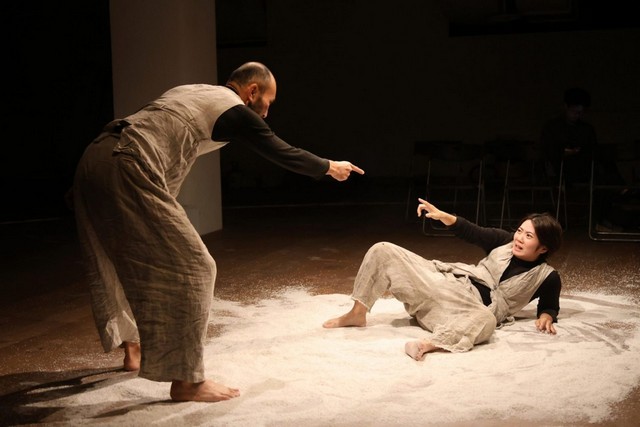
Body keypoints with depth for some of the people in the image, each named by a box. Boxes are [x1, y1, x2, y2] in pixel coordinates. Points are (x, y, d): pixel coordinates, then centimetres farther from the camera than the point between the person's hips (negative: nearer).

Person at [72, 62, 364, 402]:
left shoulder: (190, 93, 27)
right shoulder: (234, 109, 4)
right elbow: (282, 153, 13)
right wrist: (330, 167, 29)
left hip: (96, 157, 10)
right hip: (127, 169, -10)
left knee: (125, 258, 25)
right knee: (191, 267, -4)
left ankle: (133, 350, 40)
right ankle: (187, 381, 1)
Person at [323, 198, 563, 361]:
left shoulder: (547, 277, 1)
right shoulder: (506, 242, 8)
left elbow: (550, 306, 14)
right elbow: (473, 233, 13)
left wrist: (545, 317, -10)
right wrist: (442, 216, -1)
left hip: (474, 306, -4)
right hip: (447, 283, 4)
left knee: (487, 319, -46)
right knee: (383, 251, -8)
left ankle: (430, 344, -61)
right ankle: (357, 314, -6)